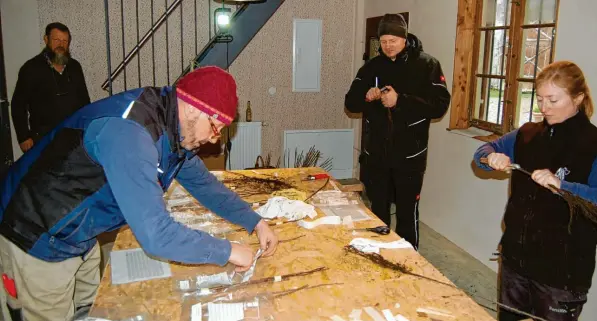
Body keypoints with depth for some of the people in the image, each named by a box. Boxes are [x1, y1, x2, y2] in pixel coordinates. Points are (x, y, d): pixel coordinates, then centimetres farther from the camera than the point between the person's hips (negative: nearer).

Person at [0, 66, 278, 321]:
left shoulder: (172, 127, -5)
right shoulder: (130, 133, -35)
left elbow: (203, 183, 9)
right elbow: (155, 235, -38)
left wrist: (255, 222, 2)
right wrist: (227, 251, -26)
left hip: (78, 235, 8)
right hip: (37, 239, -8)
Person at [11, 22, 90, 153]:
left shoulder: (75, 67, 12)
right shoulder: (31, 68, -1)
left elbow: (84, 99, 21)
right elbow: (18, 105, -1)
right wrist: (24, 138, -7)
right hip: (44, 138, -3)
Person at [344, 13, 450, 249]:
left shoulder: (426, 65, -5)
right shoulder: (372, 67, 7)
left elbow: (440, 105, -14)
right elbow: (350, 103, 8)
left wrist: (400, 101, -24)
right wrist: (366, 97, -15)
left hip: (410, 155, -4)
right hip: (376, 153, 4)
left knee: (407, 213, 7)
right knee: (378, 212, 16)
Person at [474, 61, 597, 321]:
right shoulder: (528, 135, 3)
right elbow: (484, 151, 11)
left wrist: (561, 185, -36)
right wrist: (492, 157, -10)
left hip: (563, 270, -5)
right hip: (516, 256, 5)